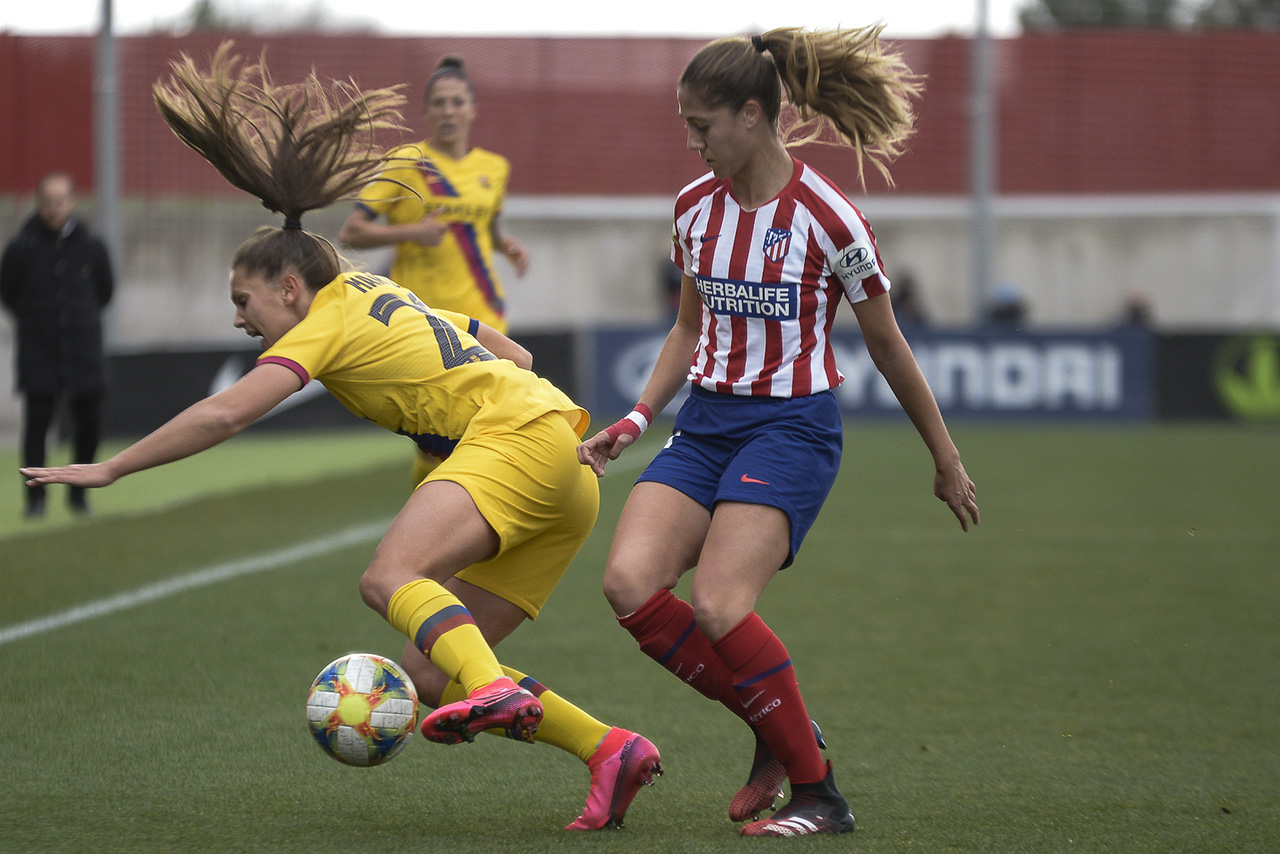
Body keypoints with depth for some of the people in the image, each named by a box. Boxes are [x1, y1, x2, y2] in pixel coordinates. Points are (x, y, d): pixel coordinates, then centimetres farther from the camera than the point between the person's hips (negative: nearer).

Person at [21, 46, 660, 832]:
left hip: (519, 434, -9)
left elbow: (223, 416, -8)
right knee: (429, 668, 3)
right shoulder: (388, 297, 26)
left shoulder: (329, 319, 0)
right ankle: (610, 751, -5)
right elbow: (514, 355, 31)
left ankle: (494, 692, -54)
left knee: (389, 576, -29)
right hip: (568, 484, 9)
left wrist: (109, 470, -3)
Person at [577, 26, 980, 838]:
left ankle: (819, 793, -8)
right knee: (630, 581, -15)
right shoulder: (696, 207, 6)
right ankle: (781, 730, 2)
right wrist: (635, 421, 10)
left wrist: (946, 460, 5)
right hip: (707, 421, 6)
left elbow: (888, 344, -2)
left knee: (717, 605, -23)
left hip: (793, 427, -6)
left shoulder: (825, 215, -12)